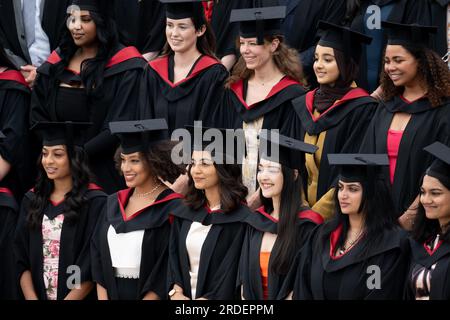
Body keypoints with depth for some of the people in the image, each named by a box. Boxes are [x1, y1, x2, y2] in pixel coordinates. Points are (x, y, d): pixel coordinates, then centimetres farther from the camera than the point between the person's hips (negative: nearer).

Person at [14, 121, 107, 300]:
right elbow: (21, 259, 6)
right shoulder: (32, 200, 9)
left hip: (78, 298, -4)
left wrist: (68, 299, -13)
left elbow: (93, 266, -10)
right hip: (37, 295, 4)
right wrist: (32, 298, -6)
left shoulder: (94, 202, -6)